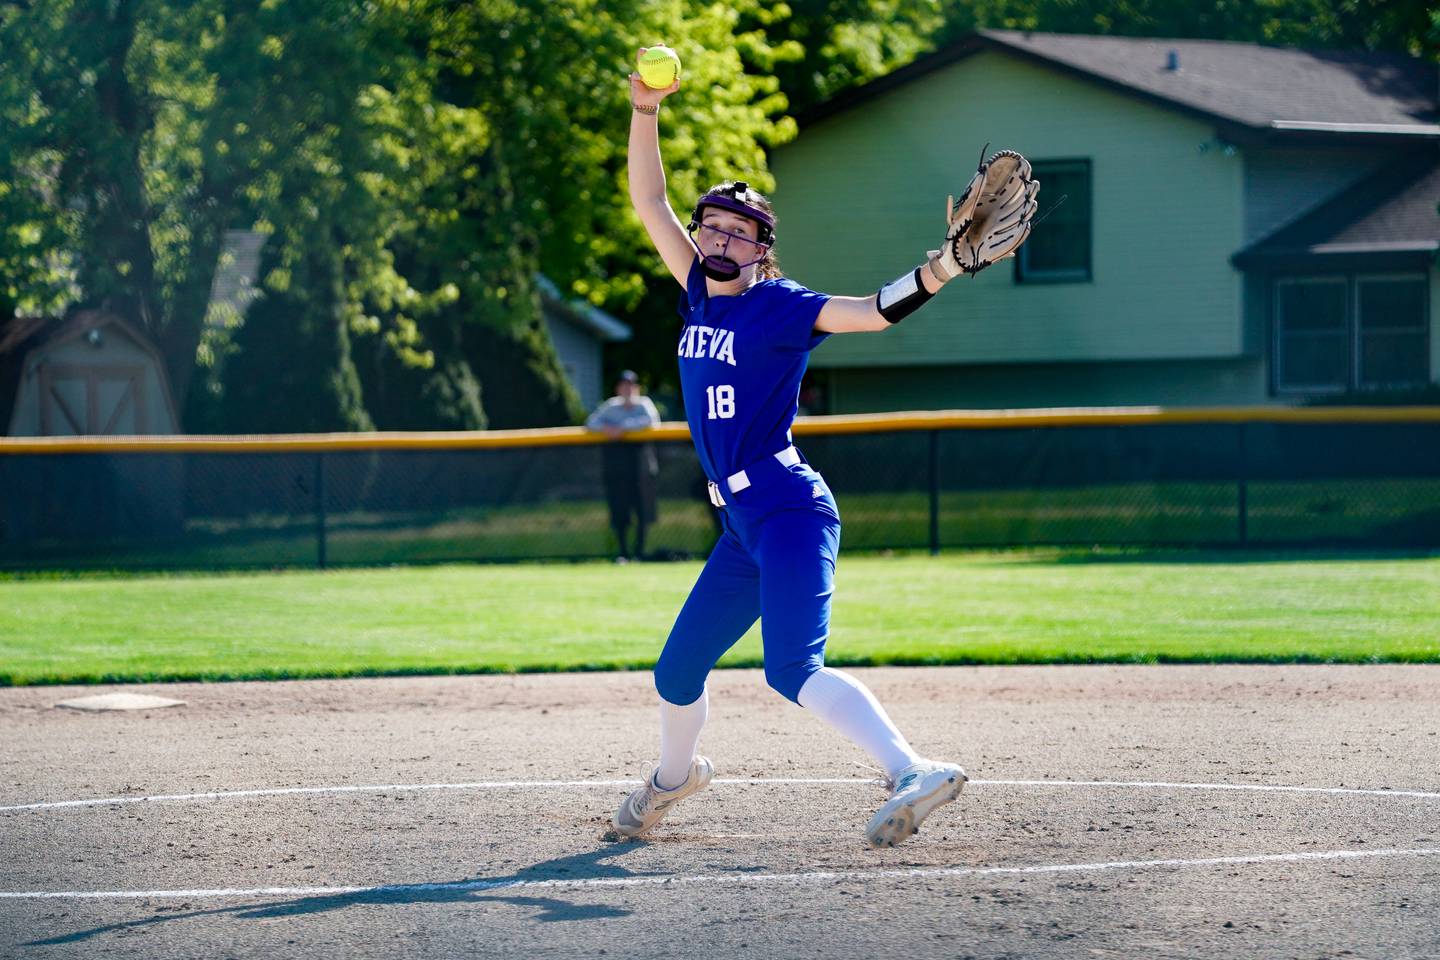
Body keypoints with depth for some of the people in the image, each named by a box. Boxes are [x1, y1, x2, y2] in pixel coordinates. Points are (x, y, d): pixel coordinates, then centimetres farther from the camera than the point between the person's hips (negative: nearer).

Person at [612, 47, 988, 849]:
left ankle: (915, 773, -36)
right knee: (678, 673, 19)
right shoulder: (700, 294, 14)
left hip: (789, 510, -8)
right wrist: (645, 113, 9)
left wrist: (938, 272, -34)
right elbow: (649, 203, 18)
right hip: (745, 524, 8)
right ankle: (676, 775, 46)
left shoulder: (779, 305, -6)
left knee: (794, 670, -26)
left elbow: (870, 312, -19)